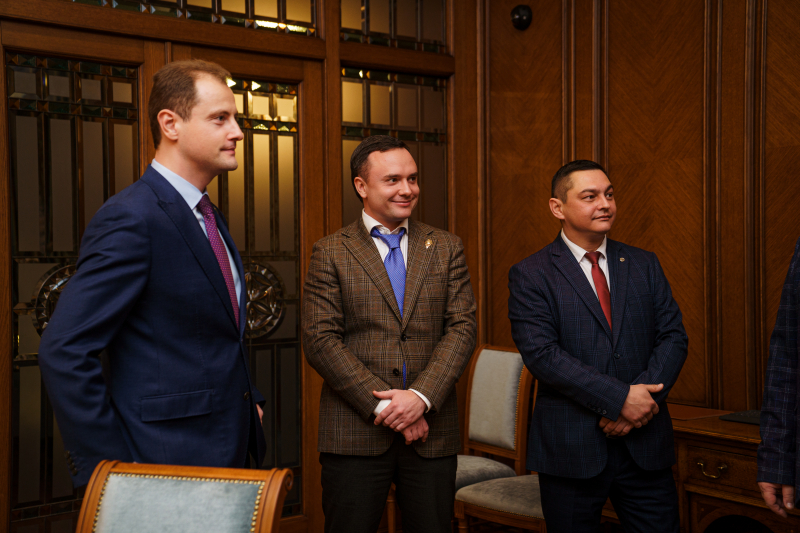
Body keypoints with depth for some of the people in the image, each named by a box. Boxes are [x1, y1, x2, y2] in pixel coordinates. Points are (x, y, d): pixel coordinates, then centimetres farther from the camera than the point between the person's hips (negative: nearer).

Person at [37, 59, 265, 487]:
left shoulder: (208, 218, 12)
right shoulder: (131, 219, -18)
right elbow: (63, 353, -23)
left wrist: (246, 402, 10)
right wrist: (112, 474, -21)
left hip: (228, 452, 9)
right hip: (167, 465, -8)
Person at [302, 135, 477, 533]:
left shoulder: (446, 248, 9)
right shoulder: (330, 253, 2)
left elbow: (462, 328, 1)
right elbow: (320, 341, -6)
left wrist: (421, 397, -12)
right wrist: (382, 405, -12)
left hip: (432, 431, 2)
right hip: (355, 434, -2)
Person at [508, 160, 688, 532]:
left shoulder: (644, 265, 10)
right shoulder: (530, 275, -4)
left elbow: (674, 337, 4)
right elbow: (541, 354, -15)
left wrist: (642, 399, -13)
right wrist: (619, 398, -18)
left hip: (645, 444, 3)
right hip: (571, 446, -3)